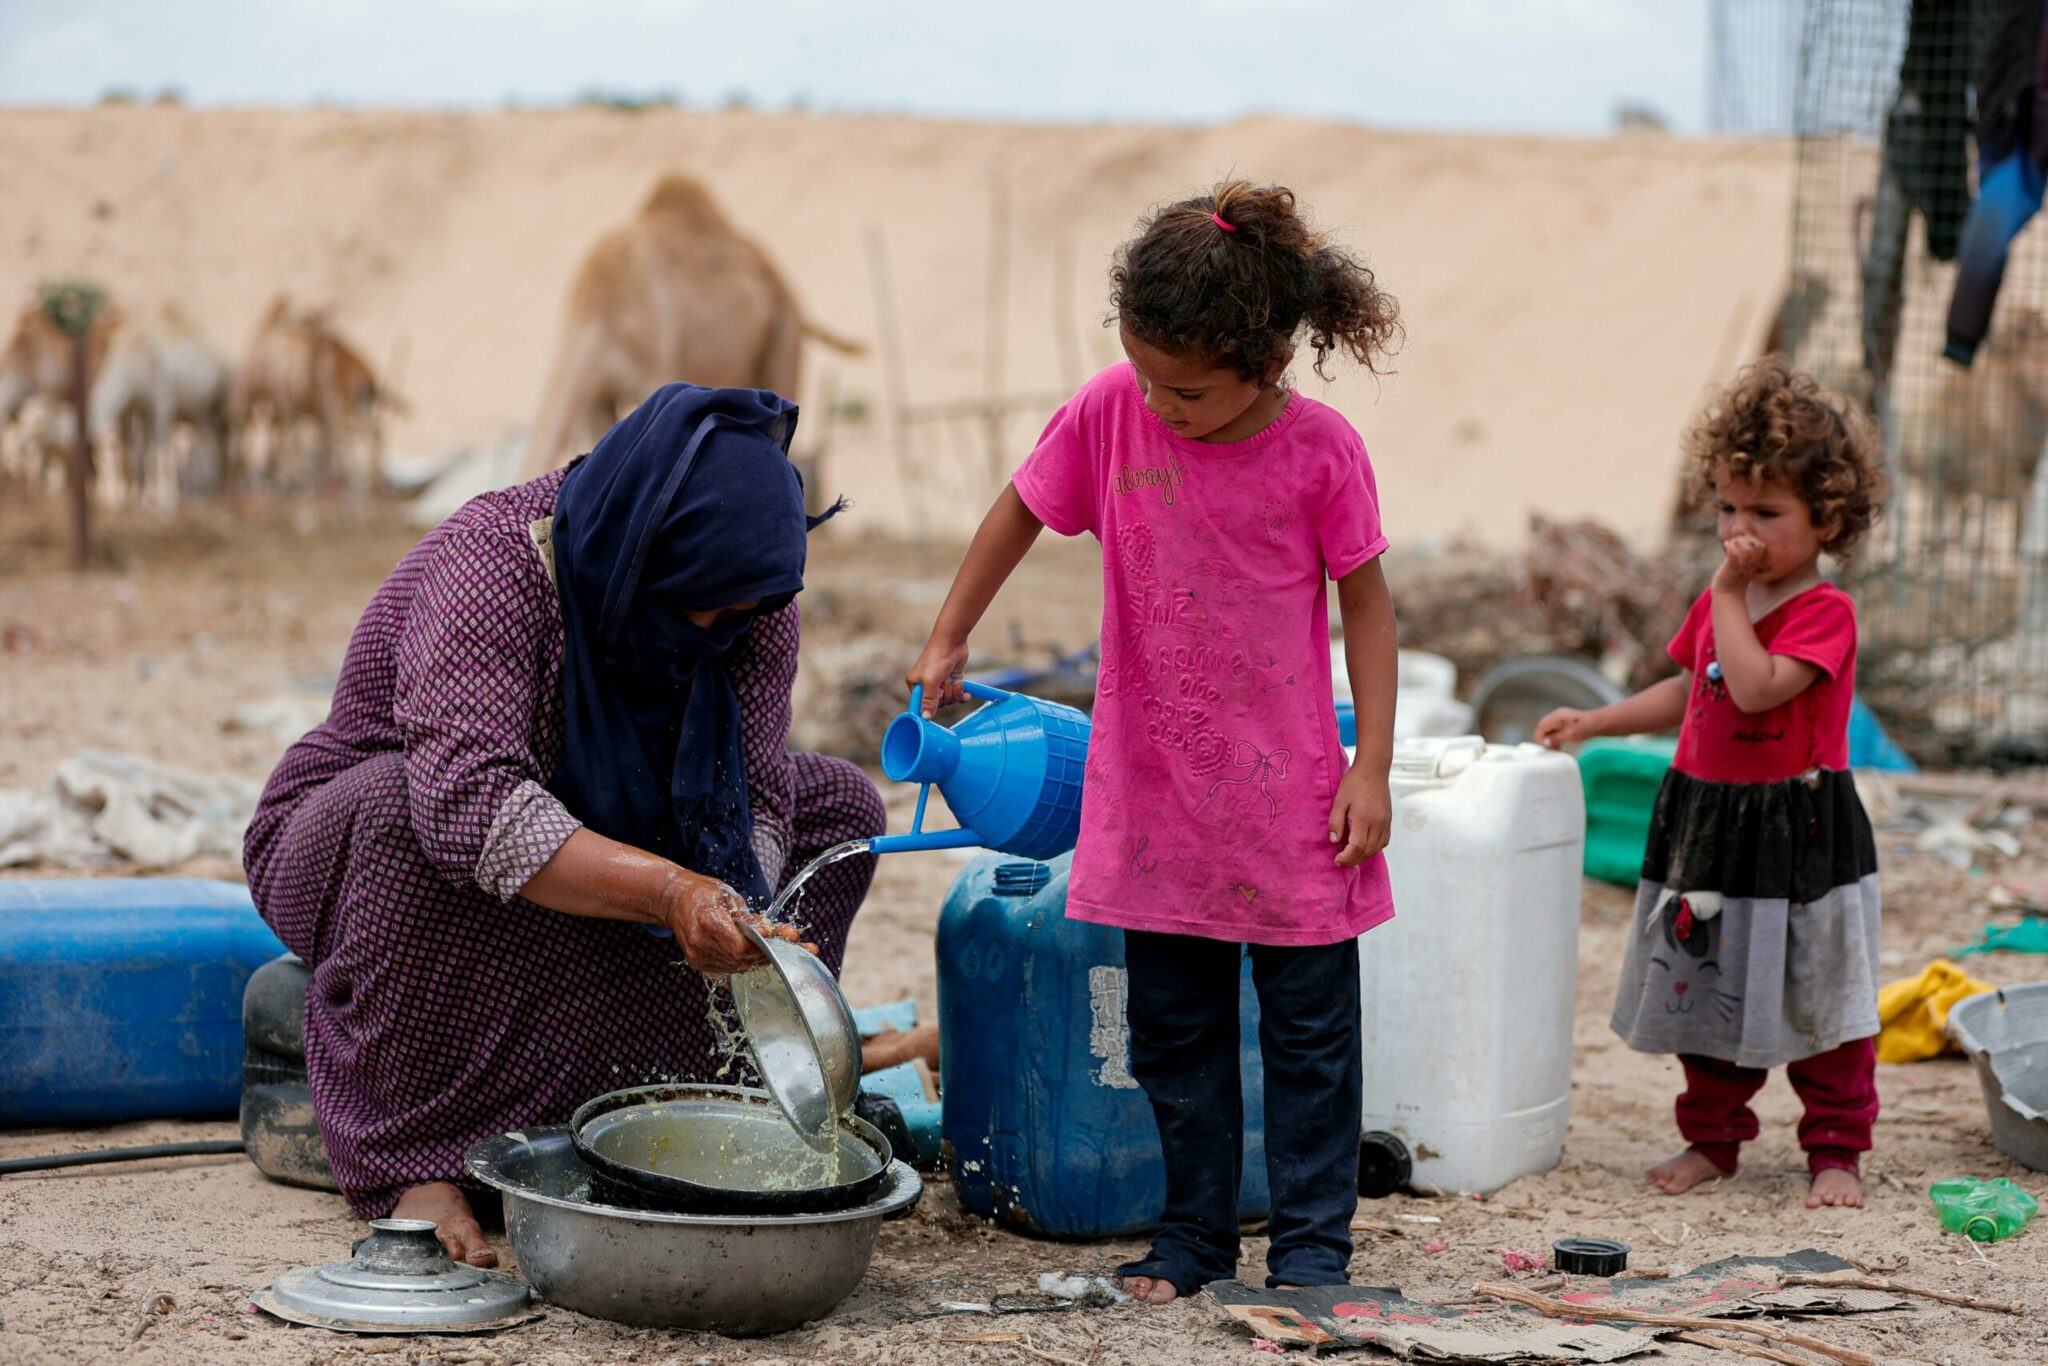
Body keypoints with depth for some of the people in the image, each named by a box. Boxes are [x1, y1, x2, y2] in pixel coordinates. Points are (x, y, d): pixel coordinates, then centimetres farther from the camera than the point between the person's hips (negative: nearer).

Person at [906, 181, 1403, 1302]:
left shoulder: (1319, 450, -14)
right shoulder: (1109, 412, -8)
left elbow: (1366, 603, -5)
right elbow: (1021, 513, 9)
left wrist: (1371, 768, -7)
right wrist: (947, 641, 14)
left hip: (1287, 791, -2)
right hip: (1153, 788, 2)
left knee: (1309, 1027, 5)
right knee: (1173, 1026, 11)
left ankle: (1312, 1239, 15)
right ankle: (1195, 1229, 22)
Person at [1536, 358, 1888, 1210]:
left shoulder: (1824, 612, -15)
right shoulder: (1717, 606, 8)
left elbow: (1756, 688, -29)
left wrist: (1729, 594, -22)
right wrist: (1593, 723, 19)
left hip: (1798, 832, -7)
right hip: (1707, 823, 7)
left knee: (1817, 1002, 2)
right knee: (1708, 994, 13)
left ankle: (1836, 1149, 14)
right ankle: (1712, 1137, 27)